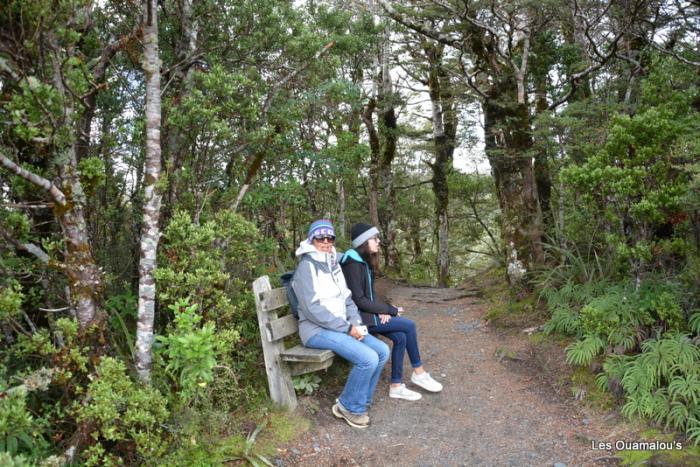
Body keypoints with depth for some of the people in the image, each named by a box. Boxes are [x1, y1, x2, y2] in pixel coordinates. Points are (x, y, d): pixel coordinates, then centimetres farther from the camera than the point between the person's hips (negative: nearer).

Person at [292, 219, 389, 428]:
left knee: (382, 351, -6)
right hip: (317, 330, -8)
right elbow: (312, 309, -19)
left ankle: (359, 402, 9)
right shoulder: (306, 267, -12)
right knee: (368, 358, -23)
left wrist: (356, 324, -4)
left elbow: (346, 299, 15)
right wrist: (347, 328, -18)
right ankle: (349, 407, -1)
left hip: (341, 327, 8)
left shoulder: (334, 265, 13)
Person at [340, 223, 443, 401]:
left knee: (400, 337, -10)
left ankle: (396, 386, 0)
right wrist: (389, 310, -13)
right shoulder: (353, 264, -17)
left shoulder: (366, 262, 12)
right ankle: (418, 372, 5)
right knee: (409, 325, -12)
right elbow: (359, 300, -20)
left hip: (369, 312, 8)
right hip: (359, 316, -8)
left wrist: (383, 310, -5)